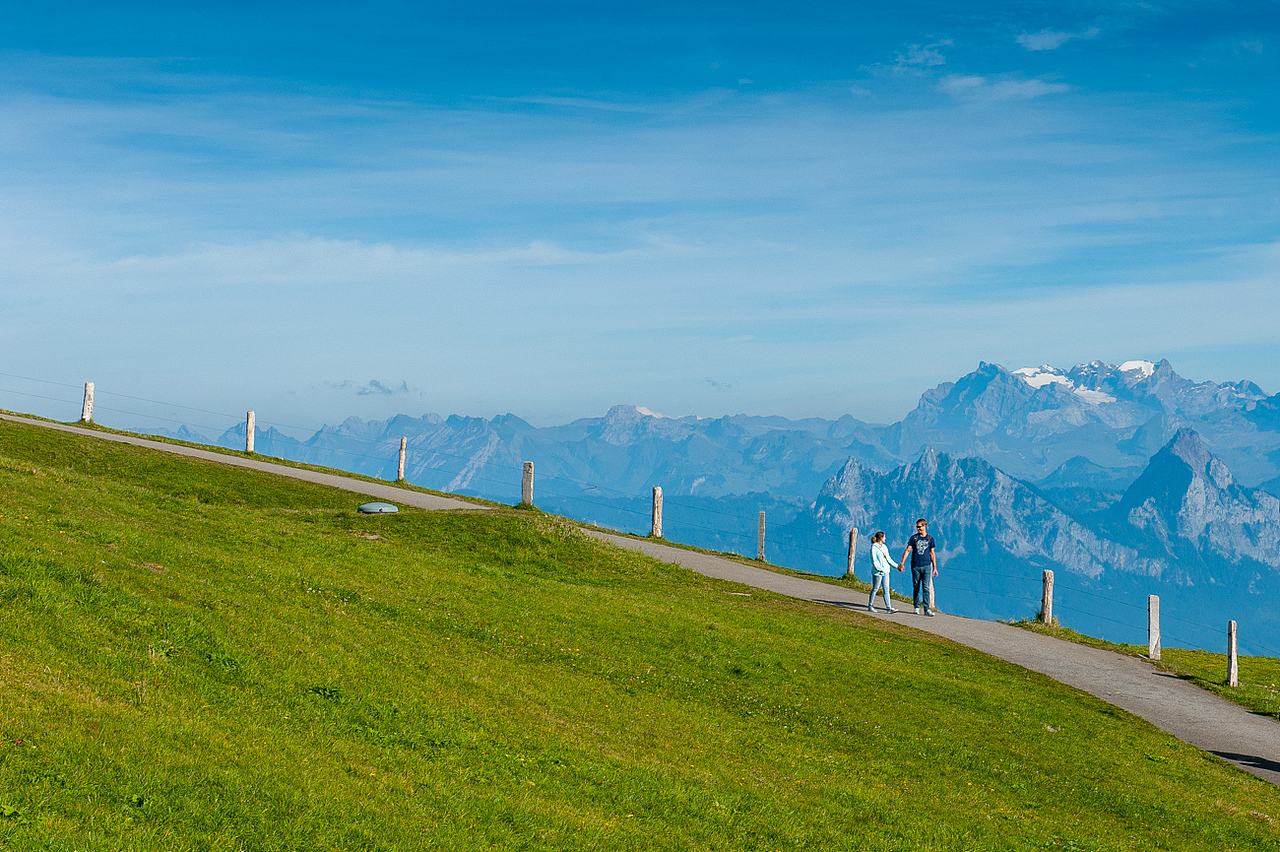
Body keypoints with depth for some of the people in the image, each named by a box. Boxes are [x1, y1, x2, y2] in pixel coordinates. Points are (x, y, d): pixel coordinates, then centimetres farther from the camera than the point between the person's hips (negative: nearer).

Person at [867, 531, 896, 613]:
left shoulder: (885, 547, 13)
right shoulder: (874, 548, -9)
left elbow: (888, 559, 18)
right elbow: (874, 561, -12)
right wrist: (880, 569, -19)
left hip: (885, 571, 7)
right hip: (877, 572, -7)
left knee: (886, 590, 3)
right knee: (875, 589, 3)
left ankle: (888, 607, 0)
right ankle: (870, 605, 15)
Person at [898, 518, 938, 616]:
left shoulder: (930, 538, 8)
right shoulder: (914, 538, 6)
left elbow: (932, 553, 11)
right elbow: (907, 550, 4)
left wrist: (935, 568, 9)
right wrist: (902, 563, -5)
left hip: (926, 566, -1)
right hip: (915, 566, 1)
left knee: (926, 588, -7)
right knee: (916, 588, 5)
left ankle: (927, 609, -6)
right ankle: (917, 607, 15)